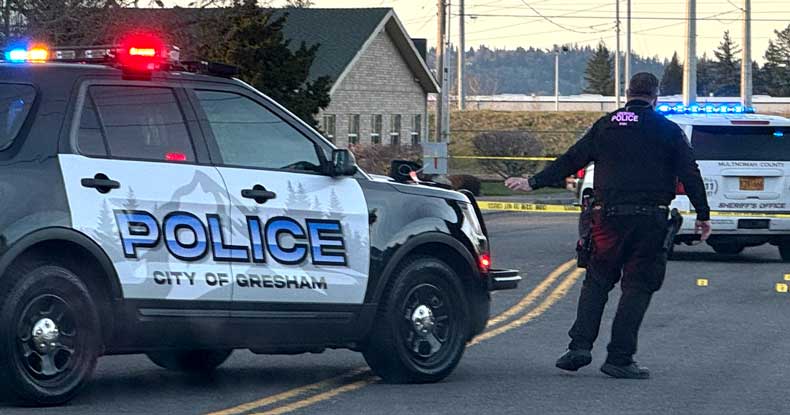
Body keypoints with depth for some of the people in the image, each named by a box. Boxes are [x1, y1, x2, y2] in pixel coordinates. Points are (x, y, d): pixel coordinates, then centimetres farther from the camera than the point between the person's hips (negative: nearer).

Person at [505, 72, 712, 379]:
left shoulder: (606, 125, 10)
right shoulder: (669, 131, 4)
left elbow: (570, 161, 11)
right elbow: (690, 174, 2)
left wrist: (533, 183, 18)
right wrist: (703, 216, 8)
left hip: (609, 216, 2)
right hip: (650, 218, -2)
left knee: (597, 281, 12)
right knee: (637, 286, 2)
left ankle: (580, 346, 1)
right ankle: (619, 358, -2)